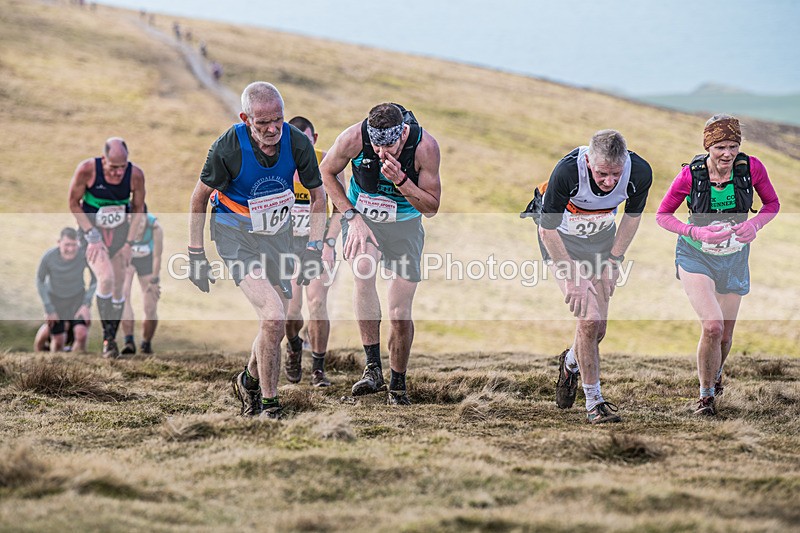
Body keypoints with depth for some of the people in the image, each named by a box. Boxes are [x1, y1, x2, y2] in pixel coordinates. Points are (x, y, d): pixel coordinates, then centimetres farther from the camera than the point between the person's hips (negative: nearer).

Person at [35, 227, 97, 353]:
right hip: (55, 299, 0)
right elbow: (40, 281, -7)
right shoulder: (48, 257, -26)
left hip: (78, 298, 0)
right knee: (58, 340, 1)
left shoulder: (85, 254, -27)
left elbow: (94, 279, -7)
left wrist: (87, 304, -10)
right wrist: (49, 309, -7)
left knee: (81, 333, -21)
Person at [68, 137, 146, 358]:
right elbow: (74, 203, -9)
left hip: (120, 233, 3)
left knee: (118, 289, 5)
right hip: (92, 230, -3)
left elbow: (138, 209, 0)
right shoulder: (87, 169, -23)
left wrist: (129, 243, -3)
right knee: (106, 278, -24)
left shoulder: (135, 175, -16)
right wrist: (92, 235, -14)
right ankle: (107, 337, -15)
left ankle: (112, 338, 22)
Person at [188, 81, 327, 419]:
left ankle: (250, 382, 39)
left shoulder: (298, 142, -15)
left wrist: (313, 249, -6)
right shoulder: (228, 147, -23)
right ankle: (268, 405, -7)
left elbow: (317, 194, 1)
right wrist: (195, 256, -7)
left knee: (275, 325, 9)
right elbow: (199, 198, -8)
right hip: (235, 233, -4)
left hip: (277, 232, 5)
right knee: (273, 317, -21)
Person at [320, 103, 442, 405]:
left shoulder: (425, 146, -23)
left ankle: (398, 385, 17)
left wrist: (401, 181, -31)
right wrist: (352, 217, -12)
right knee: (364, 270, -32)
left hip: (404, 224, 0)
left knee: (400, 314, -6)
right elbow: (326, 173, -3)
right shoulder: (354, 138, -23)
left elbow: (431, 207, -13)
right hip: (361, 216, 0)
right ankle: (373, 367, -27)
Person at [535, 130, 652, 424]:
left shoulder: (640, 172, -26)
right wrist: (572, 279, -22)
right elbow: (548, 229, -24)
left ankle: (571, 362, 39)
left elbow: (632, 216, -4)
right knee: (589, 319, -16)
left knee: (598, 329, 4)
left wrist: (613, 261, -5)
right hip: (562, 240, -4)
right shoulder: (567, 171, -36)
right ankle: (594, 402, -1)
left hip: (603, 238, 4)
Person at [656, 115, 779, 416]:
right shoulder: (691, 175, -18)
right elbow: (662, 215, -6)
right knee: (712, 326, -21)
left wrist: (754, 224, -18)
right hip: (696, 257, -3)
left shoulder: (751, 167, -15)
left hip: (734, 259, 3)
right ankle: (706, 395, 2)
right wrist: (698, 232, -22)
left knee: (725, 336, 10)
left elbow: (772, 204, 3)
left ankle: (715, 374, 47)